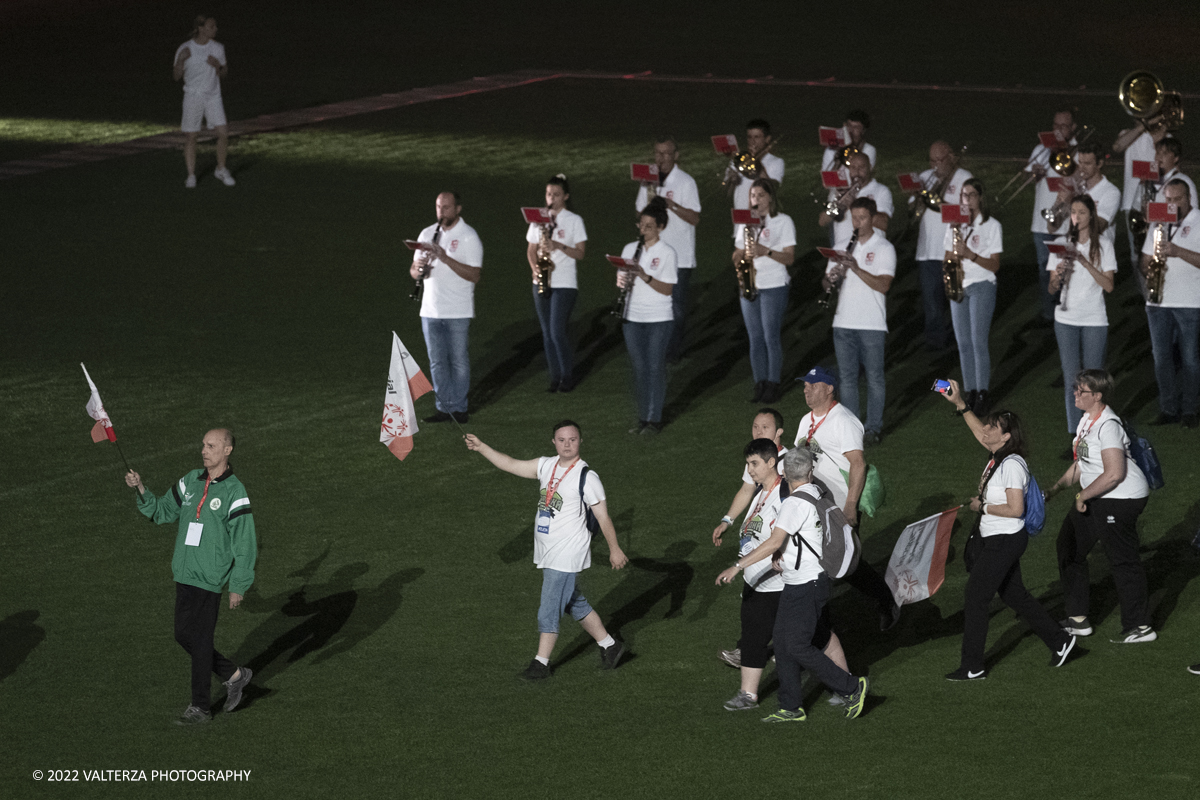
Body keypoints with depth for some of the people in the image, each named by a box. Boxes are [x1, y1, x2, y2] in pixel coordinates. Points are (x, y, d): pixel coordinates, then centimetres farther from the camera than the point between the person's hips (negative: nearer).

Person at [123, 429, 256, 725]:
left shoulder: (234, 492, -10)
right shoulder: (191, 481, 10)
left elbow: (245, 544, -10)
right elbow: (162, 511, 17)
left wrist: (238, 587, -12)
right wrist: (141, 489, 0)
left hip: (209, 578, -7)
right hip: (184, 574, 7)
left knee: (201, 641, -2)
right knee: (184, 635, 12)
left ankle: (200, 708, 8)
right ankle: (233, 675, 29)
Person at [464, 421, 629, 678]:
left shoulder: (587, 477, -13)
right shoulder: (547, 466, 6)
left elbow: (603, 517, -9)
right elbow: (512, 465, 8)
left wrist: (614, 550, -5)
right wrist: (481, 447, 1)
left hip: (567, 555, -7)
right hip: (546, 553, 7)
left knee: (549, 609, -5)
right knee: (574, 604, 18)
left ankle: (541, 662, 6)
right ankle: (609, 645, 31)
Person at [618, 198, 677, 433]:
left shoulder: (666, 252, -6)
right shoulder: (630, 249, 7)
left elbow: (667, 289, -11)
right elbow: (622, 279, 11)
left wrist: (645, 276, -24)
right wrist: (622, 281, -13)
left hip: (659, 319, -4)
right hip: (633, 317, 4)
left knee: (655, 368, -1)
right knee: (639, 368, 8)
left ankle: (655, 419, 5)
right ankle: (643, 417, 15)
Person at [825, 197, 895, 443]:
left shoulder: (883, 248, -2)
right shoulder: (842, 247, 12)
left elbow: (883, 285, -14)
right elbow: (825, 283, 11)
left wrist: (856, 269, -24)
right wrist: (831, 278, -12)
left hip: (872, 324, -4)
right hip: (844, 322, 4)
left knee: (874, 377, 1)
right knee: (847, 377, 7)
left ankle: (874, 427, 8)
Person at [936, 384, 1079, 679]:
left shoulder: (1011, 465, -21)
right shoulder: (999, 456, 5)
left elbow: (1015, 509, -26)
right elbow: (980, 433, 23)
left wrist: (983, 507, -15)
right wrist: (960, 404, 17)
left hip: (1005, 541, -10)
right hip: (992, 539, 10)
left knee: (975, 598, -4)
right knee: (1014, 595, 19)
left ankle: (972, 667, 3)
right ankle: (1060, 640, 29)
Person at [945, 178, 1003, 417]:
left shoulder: (991, 225, -2)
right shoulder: (956, 224, 12)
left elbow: (994, 265, -6)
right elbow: (948, 256, 15)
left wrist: (970, 254, -19)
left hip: (982, 287, -5)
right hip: (958, 286, 5)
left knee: (979, 342, -10)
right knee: (963, 343, 4)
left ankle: (982, 395, -6)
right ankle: (969, 393, 10)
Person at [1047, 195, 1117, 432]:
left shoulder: (1103, 245, 1)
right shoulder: (1061, 244, 6)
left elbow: (1109, 285, -8)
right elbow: (1052, 289, 6)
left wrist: (1085, 263, -18)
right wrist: (1058, 275, -16)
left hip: (1094, 319, -1)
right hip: (1066, 319, 2)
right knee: (1071, 378, 0)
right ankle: (1073, 432, 4)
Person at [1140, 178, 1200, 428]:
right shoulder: (1159, 224, 15)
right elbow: (1145, 261, 17)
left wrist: (1178, 252, -21)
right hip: (1158, 302, 5)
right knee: (1161, 358, 4)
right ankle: (1168, 410, 11)